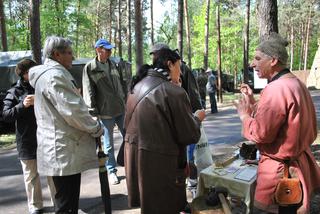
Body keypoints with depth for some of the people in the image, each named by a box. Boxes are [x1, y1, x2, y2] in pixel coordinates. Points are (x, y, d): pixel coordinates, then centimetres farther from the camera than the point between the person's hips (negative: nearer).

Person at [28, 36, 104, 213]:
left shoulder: (46, 74, 18)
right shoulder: (55, 75, -16)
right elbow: (73, 111, -22)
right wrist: (97, 129, -8)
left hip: (61, 149, 11)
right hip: (64, 151, -11)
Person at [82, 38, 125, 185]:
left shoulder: (112, 65, 9)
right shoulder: (90, 67, -7)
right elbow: (88, 92, -9)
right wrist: (94, 112, -11)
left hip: (120, 109, 5)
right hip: (106, 112, -5)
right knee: (108, 144, 7)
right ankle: (112, 171, 23)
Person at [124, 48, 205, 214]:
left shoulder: (139, 85, 6)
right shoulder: (174, 92, -17)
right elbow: (190, 135, -13)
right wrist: (197, 118, 8)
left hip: (134, 154, 8)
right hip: (159, 161, -7)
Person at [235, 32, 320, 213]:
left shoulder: (277, 89, -24)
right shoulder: (295, 83, 9)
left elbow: (262, 133, -23)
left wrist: (244, 116, -7)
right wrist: (253, 103, 9)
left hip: (280, 170, -10)